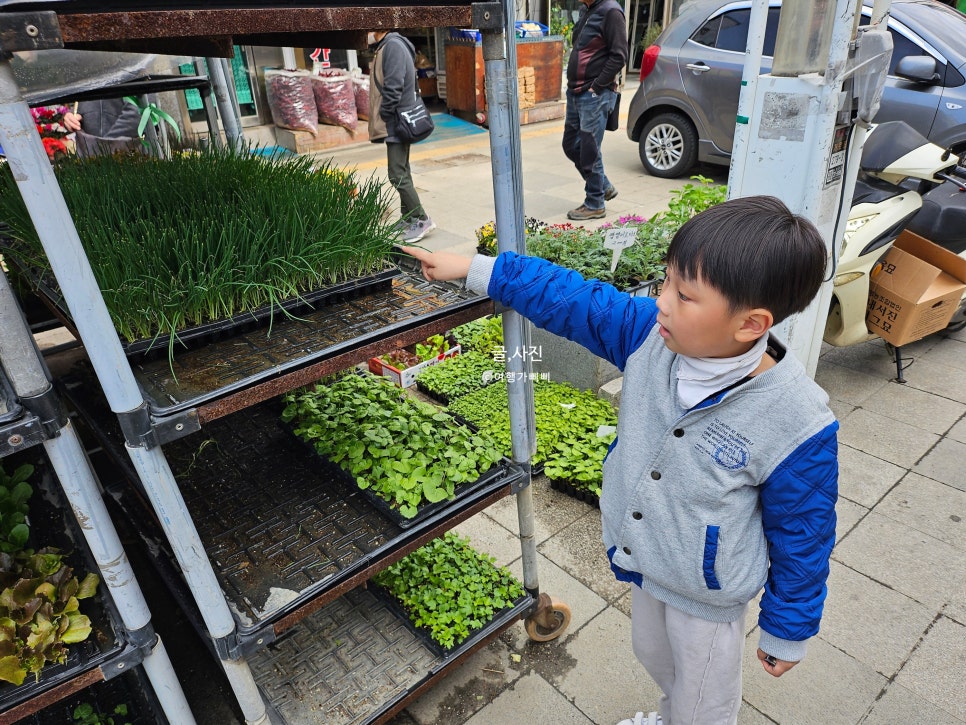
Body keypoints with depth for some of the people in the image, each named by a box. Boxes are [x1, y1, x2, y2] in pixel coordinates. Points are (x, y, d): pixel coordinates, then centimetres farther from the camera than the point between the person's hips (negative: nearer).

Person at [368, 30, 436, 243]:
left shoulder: (393, 45, -14)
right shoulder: (385, 47, 17)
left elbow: (394, 87, -22)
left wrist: (383, 115, -14)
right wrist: (380, 121, 14)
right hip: (397, 124, 10)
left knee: (398, 175, -11)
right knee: (402, 172, 14)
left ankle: (421, 220, -5)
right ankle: (407, 218, 23)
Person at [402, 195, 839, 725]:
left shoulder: (797, 424, -31)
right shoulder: (650, 333, -20)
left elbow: (802, 537, -18)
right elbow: (567, 297, -11)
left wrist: (787, 632, -4)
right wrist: (474, 269, -9)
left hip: (707, 596, -5)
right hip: (641, 557, 6)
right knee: (652, 652, 34)